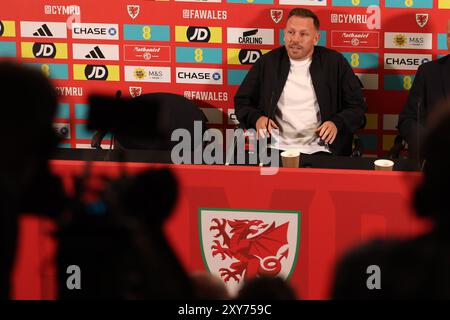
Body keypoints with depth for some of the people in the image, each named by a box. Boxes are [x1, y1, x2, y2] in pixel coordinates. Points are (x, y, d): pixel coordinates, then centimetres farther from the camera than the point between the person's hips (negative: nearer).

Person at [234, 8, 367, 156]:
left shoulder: (335, 62, 5)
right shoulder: (267, 63, 9)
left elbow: (357, 106, 8)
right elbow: (242, 102, 17)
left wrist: (337, 124, -11)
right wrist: (256, 118, -5)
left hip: (319, 150, 0)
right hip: (278, 148, 1)